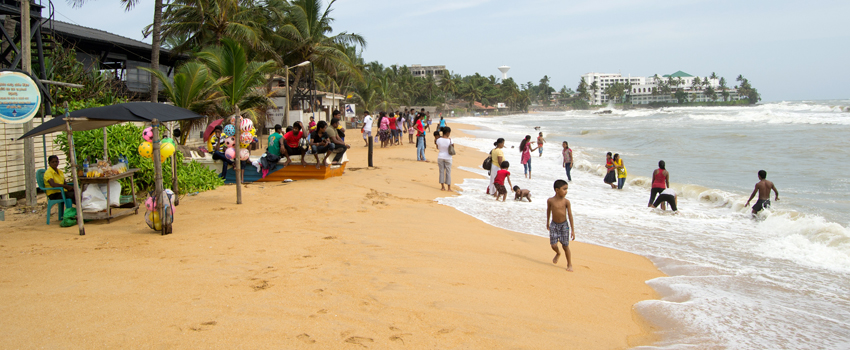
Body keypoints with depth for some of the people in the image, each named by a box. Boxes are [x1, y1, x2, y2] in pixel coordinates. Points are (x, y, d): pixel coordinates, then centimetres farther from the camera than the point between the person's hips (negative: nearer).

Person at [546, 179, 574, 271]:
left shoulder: (566, 201, -10)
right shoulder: (550, 201, -8)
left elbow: (570, 215, -7)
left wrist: (572, 230, -7)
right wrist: (547, 222, 24)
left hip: (564, 225, -1)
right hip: (554, 225, 1)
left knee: (565, 245, 1)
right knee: (553, 245, -3)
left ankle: (569, 264, 17)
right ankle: (558, 253, 34)